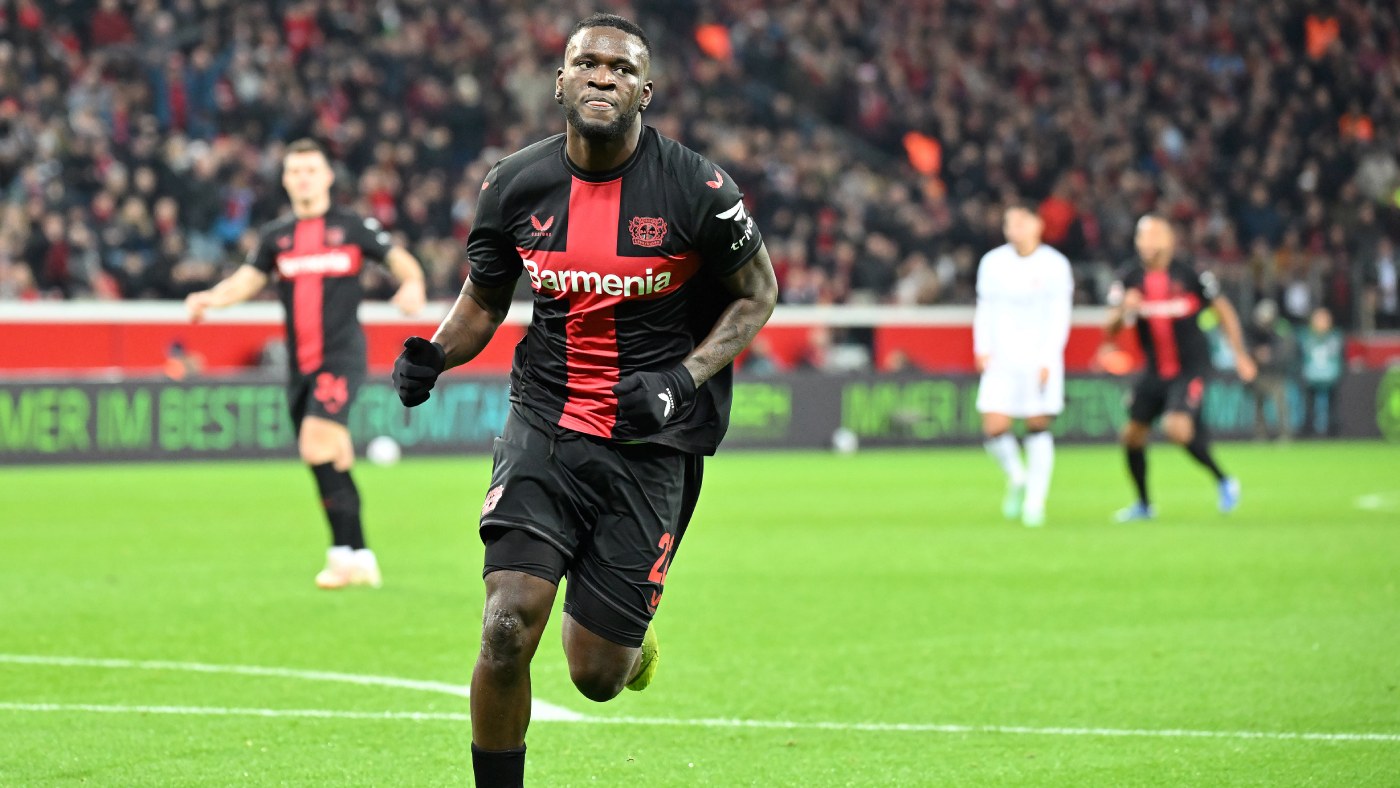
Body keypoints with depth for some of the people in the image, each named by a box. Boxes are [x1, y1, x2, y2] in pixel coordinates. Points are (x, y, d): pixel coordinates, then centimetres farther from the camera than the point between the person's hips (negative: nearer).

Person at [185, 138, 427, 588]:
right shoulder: (276, 236, 14)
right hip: (301, 361, 5)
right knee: (330, 461, 7)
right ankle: (361, 558, 15)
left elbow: (401, 260, 4)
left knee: (318, 443, -22)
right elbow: (248, 280, 7)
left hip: (341, 353, -5)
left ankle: (343, 551, -18)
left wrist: (412, 285, -19)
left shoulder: (352, 227, 3)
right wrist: (211, 298, -13)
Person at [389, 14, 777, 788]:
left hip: (652, 441, -1)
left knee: (596, 673, 1)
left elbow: (757, 292, 3)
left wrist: (682, 380, -12)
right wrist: (433, 354, -9)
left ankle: (629, 634, 39)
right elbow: (482, 301, 13)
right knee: (507, 631, -18)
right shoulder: (515, 184, -1)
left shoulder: (696, 189, -9)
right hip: (545, 424, 1)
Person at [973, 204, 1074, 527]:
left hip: (1040, 358, -2)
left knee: (1038, 428, -4)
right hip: (1002, 358, 2)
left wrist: (1047, 360, -13)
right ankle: (1016, 477, 19)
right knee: (994, 429, -9)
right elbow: (985, 309, 13)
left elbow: (1060, 316, -5)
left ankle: (1035, 500, 6)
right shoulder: (992, 262, 6)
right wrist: (982, 348, 0)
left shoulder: (1055, 265, -3)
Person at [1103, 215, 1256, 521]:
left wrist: (1239, 353, 0)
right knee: (1132, 435, 6)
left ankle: (1223, 481, -2)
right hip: (1155, 370, 5)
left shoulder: (1190, 275, -11)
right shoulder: (1129, 280, -3)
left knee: (1177, 428, -25)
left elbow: (1223, 310, 2)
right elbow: (1111, 330, -6)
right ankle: (1143, 504, 28)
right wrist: (1124, 309, -27)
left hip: (1191, 367, -5)